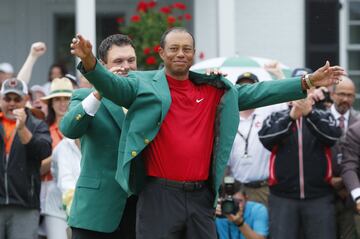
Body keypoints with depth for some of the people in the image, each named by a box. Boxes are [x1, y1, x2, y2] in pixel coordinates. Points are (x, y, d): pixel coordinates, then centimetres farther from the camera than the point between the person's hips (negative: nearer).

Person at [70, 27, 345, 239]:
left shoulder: (215, 90, 13)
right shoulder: (144, 84, 0)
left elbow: (256, 93, 13)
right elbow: (112, 85, -16)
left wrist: (307, 83, 7)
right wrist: (90, 61, -37)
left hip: (201, 196, 4)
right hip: (160, 195, -4)